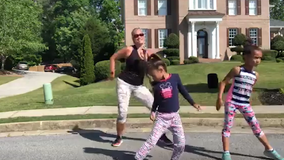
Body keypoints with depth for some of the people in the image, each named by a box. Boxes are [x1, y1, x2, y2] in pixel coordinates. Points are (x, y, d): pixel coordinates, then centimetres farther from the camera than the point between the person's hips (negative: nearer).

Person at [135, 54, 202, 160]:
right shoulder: (155, 84, -3)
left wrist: (193, 103, 13)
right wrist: (153, 111, -4)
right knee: (152, 141, -8)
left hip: (174, 116, 1)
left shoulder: (175, 78, -6)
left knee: (181, 143, 4)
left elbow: (183, 91, 7)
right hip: (162, 117, -1)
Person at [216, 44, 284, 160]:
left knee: (256, 127, 8)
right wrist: (219, 98, -15)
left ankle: (269, 150, 20)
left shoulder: (255, 75, 5)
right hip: (231, 102, -4)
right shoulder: (237, 70, -11)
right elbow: (224, 82, -9)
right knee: (227, 127, -2)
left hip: (245, 104, 5)